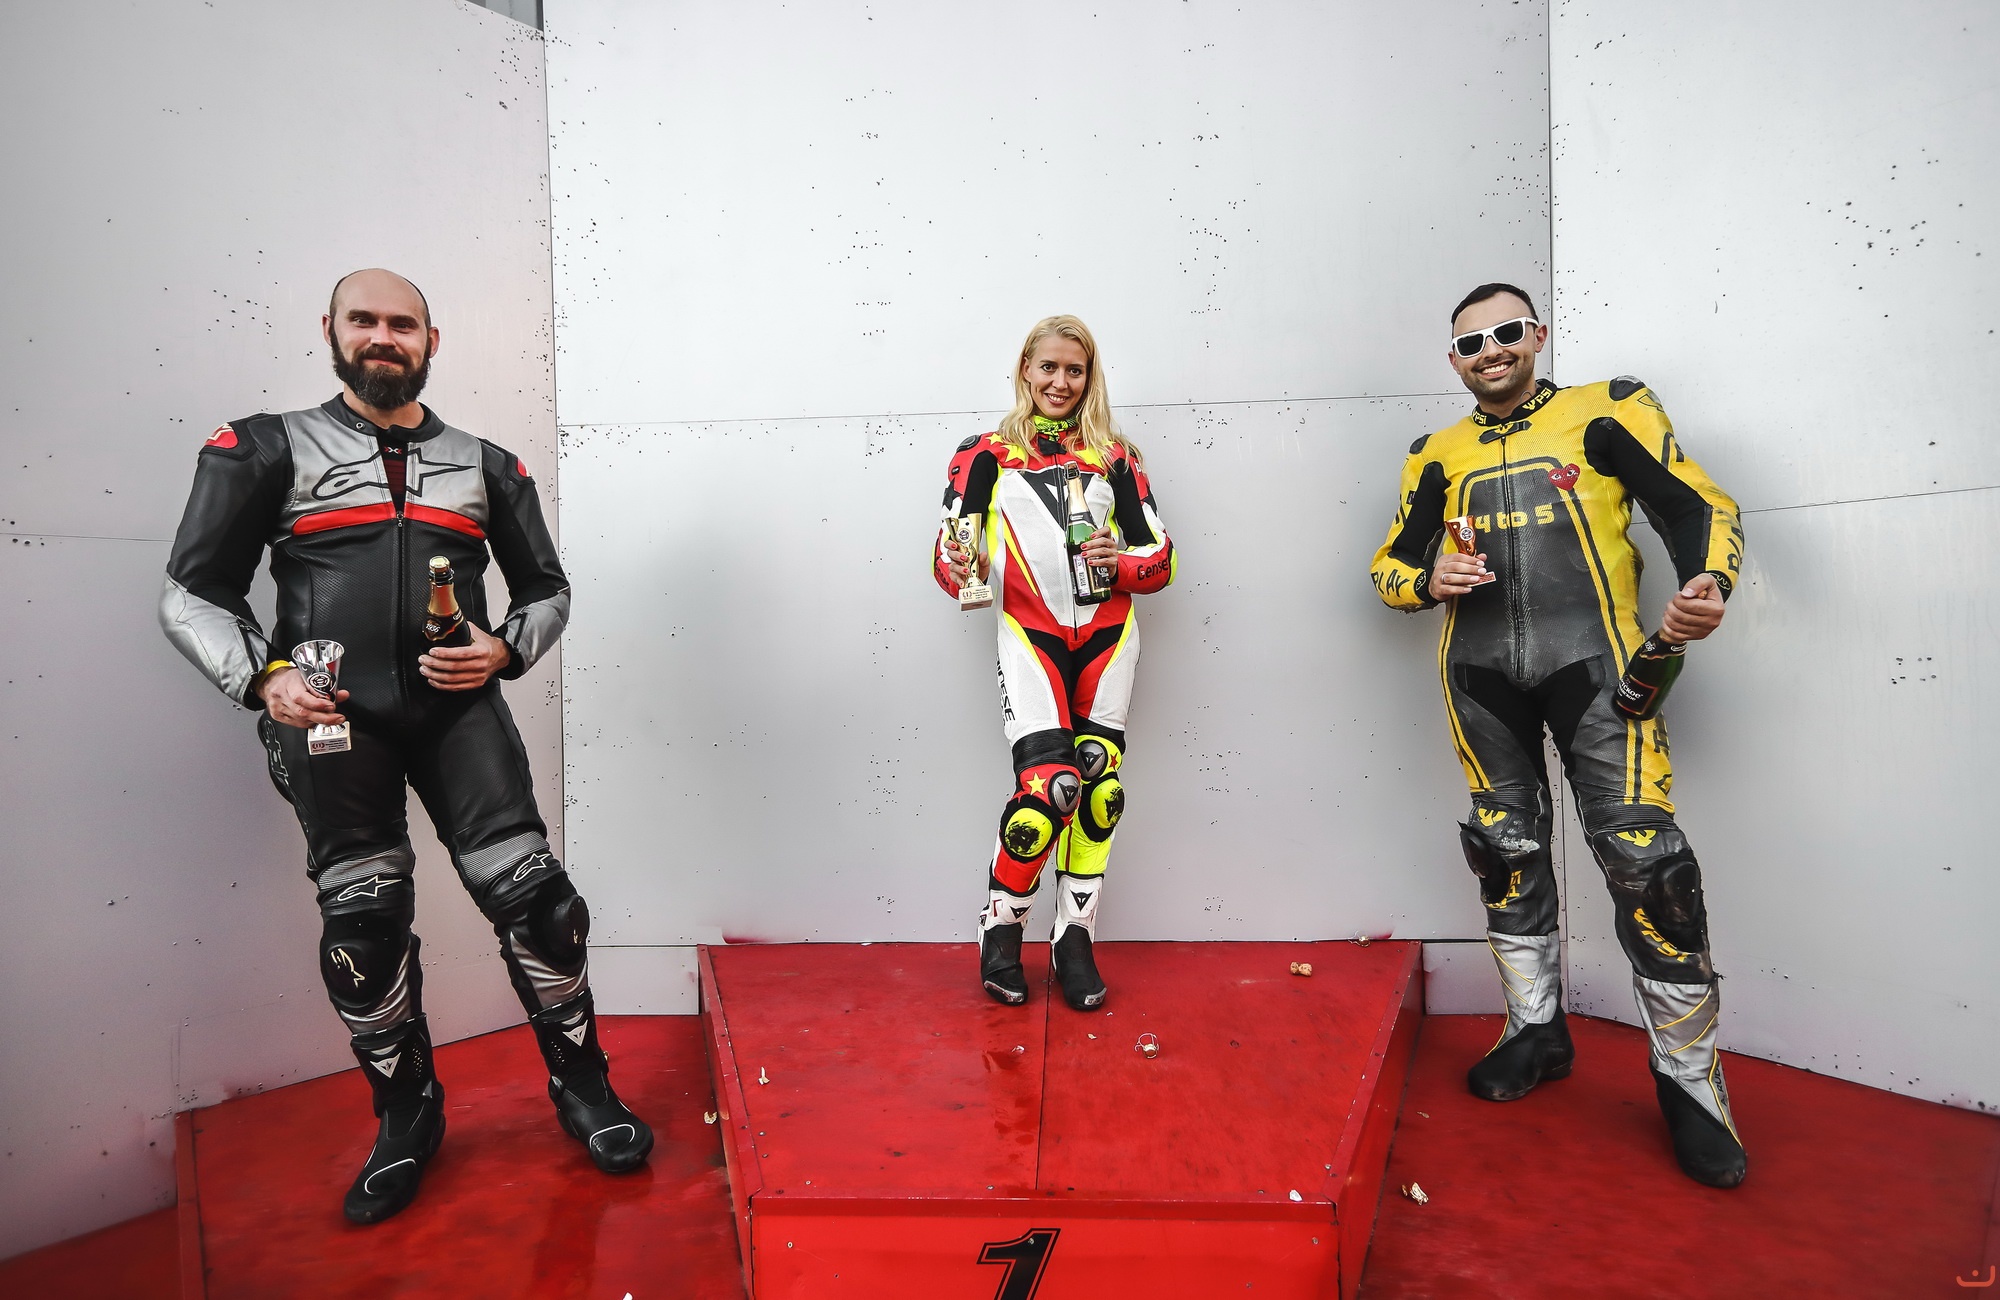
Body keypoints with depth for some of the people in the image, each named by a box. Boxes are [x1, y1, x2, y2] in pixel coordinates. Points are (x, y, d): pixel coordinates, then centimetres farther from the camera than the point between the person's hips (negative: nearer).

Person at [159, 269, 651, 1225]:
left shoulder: (486, 464, 14)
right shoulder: (263, 451, 9)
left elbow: (547, 590, 17)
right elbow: (192, 593, 7)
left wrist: (505, 649, -3)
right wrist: (261, 677, -11)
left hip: (457, 705, 1)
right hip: (332, 714, 0)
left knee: (531, 896, -7)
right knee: (363, 928, 4)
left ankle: (583, 1089, 13)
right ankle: (407, 1116, 27)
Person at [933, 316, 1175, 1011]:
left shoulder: (1115, 457, 15)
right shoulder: (986, 454, 11)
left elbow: (1161, 557, 11)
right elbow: (952, 541, 2)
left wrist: (1121, 562, -11)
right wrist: (959, 569, -21)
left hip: (1107, 635, 3)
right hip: (1030, 636, -3)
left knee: (1098, 785, 0)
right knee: (1047, 785, -16)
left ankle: (1074, 938, 17)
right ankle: (1000, 931, 8)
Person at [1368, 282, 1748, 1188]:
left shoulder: (1605, 412, 8)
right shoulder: (1438, 455, 16)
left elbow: (1697, 507, 3)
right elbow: (1389, 564, 18)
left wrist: (1706, 586, -17)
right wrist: (1428, 579, -5)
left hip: (1588, 656, -3)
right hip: (1480, 670, 3)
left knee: (1644, 857, -9)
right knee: (1508, 847, 9)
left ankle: (1688, 1077, 10)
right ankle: (1537, 1030, 27)